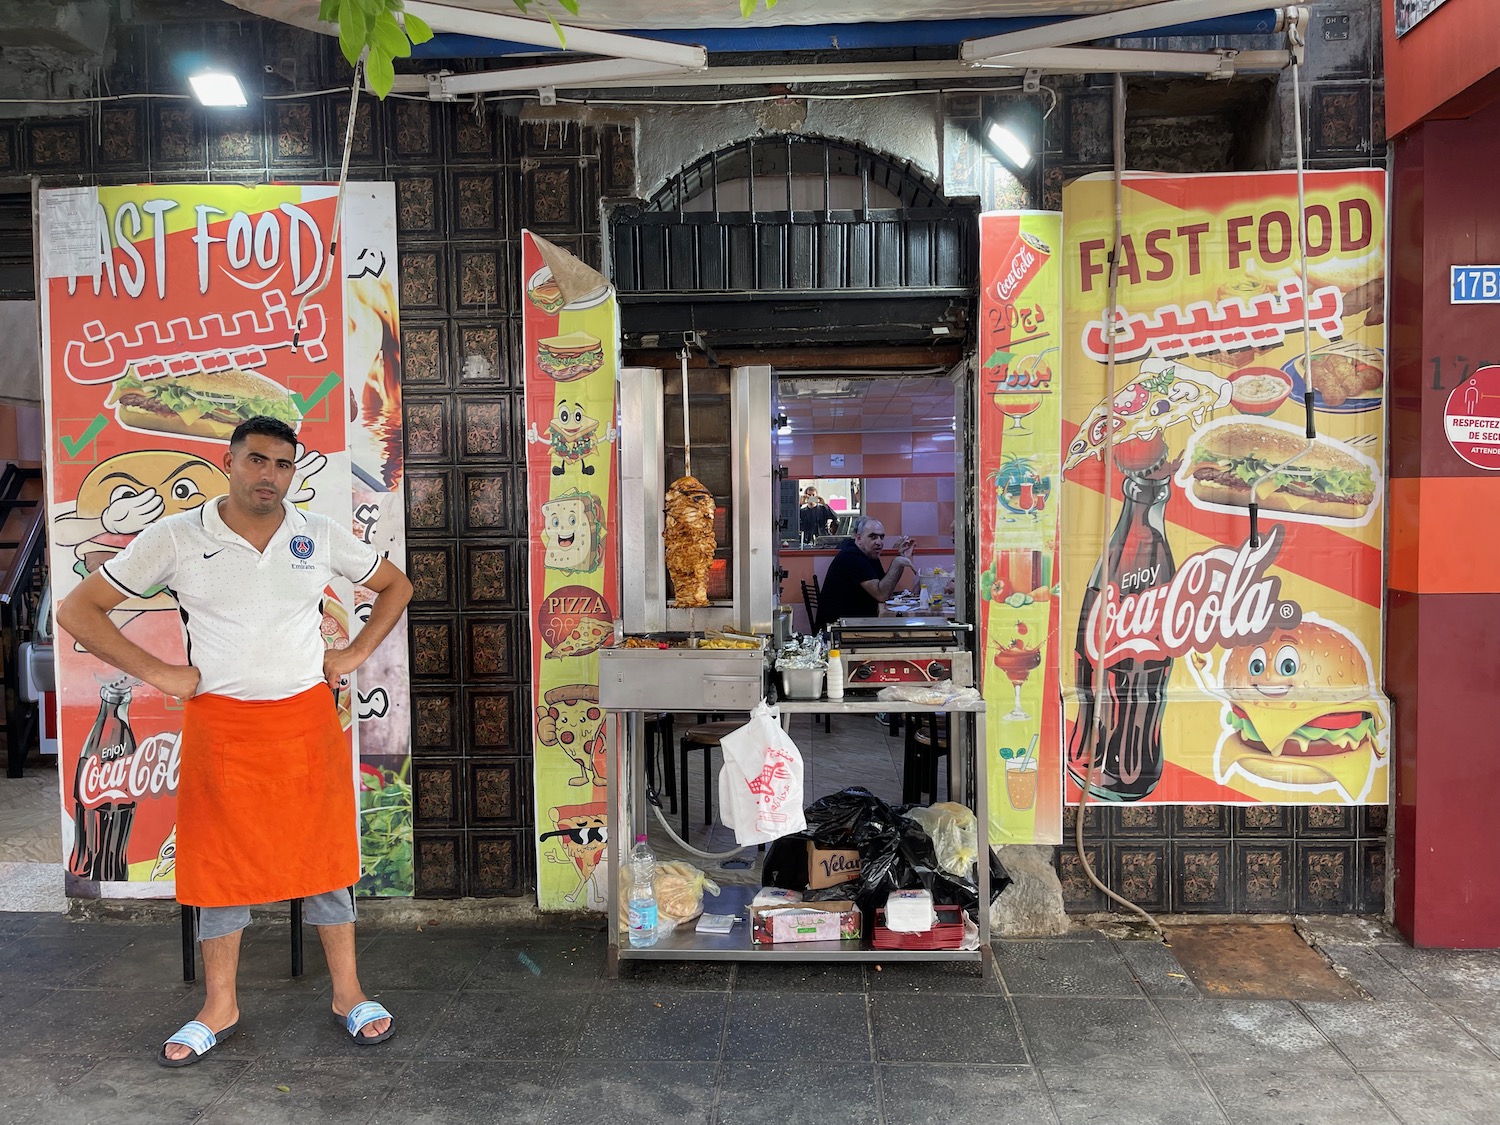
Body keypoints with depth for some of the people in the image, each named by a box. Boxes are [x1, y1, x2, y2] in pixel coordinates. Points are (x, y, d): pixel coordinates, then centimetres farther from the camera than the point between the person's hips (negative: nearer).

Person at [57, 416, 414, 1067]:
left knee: (324, 851, 6)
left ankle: (348, 994, 20)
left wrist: (356, 654, 4)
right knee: (220, 860, 8)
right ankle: (219, 1008, 24)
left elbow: (396, 586, 15)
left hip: (307, 719, 1)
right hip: (219, 724, -1)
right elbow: (78, 610, -1)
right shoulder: (176, 537, -4)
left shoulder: (321, 536, 1)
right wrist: (156, 673, -7)